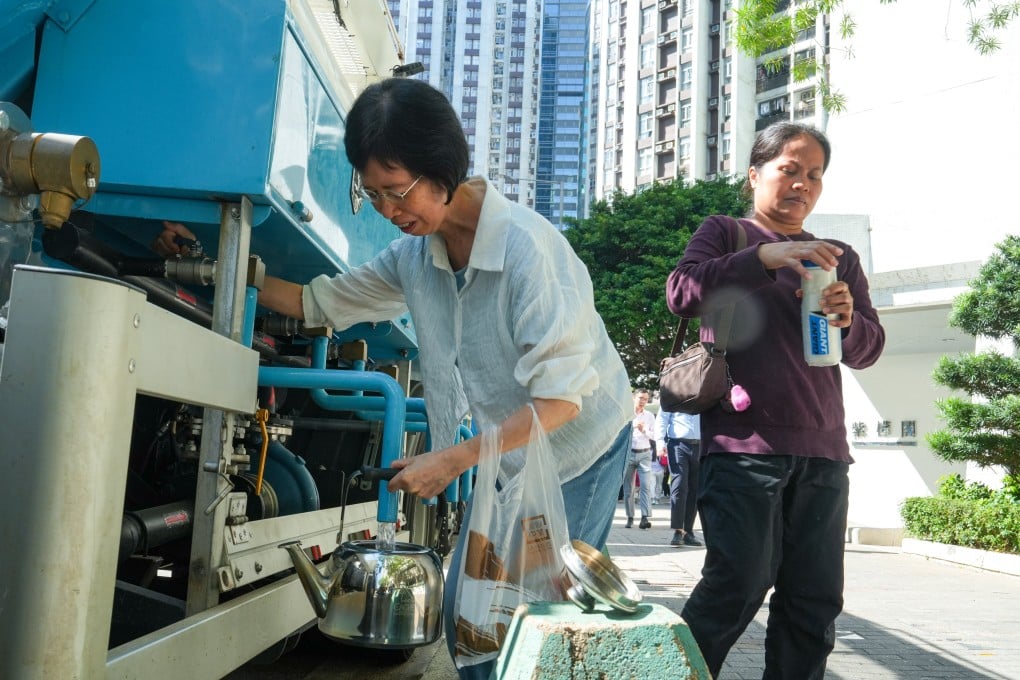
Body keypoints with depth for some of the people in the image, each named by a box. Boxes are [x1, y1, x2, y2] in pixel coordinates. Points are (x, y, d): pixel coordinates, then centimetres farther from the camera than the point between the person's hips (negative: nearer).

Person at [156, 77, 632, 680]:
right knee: (463, 613, 8)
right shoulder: (415, 255, -5)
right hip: (508, 452, 7)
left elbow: (560, 396, -27)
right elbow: (316, 301, 7)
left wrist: (455, 460, -26)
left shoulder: (527, 247, -27)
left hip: (581, 444, -6)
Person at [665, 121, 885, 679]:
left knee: (814, 600, 3)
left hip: (822, 450, 5)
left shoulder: (839, 258, 22)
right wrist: (765, 256, -20)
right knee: (740, 583, -15)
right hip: (745, 442, -5)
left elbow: (869, 348, 17)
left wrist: (849, 322, -6)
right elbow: (682, 292, -9)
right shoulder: (726, 232, 10)